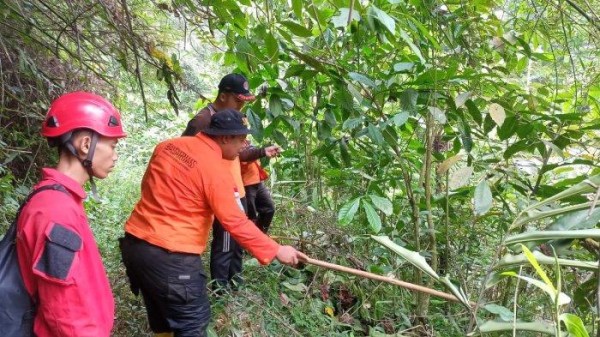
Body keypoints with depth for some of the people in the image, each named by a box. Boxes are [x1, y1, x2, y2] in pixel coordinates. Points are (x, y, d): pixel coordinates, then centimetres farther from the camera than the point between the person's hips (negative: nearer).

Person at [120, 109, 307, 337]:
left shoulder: (168, 146, 6)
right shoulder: (216, 170, -15)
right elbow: (236, 223, -15)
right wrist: (276, 251, -8)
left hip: (134, 243, 8)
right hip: (170, 255, -8)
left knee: (162, 316, 25)